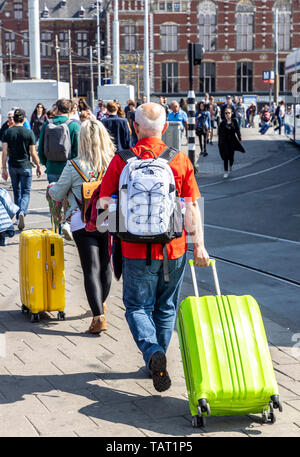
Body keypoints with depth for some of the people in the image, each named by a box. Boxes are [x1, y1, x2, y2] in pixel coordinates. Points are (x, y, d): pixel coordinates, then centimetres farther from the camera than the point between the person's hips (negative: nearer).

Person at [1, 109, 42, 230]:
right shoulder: (29, 133, -7)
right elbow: (33, 153, -7)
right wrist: (38, 166, 4)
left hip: (13, 166, 2)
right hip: (25, 166, -2)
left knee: (16, 192, 17)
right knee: (26, 192, 3)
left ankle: (18, 217, 24)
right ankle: (22, 212, -23)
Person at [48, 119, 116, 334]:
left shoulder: (74, 166, -11)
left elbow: (57, 195, 1)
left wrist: (51, 188, 23)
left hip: (84, 224, -3)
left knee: (91, 269, -1)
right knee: (106, 265, 19)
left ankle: (99, 316, -10)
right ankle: (101, 303, 40)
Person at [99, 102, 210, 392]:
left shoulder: (121, 160, -6)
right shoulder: (180, 159, -2)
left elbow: (104, 205, -4)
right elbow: (192, 207, -4)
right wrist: (199, 245, 3)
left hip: (136, 249, -2)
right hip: (174, 248, 2)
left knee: (137, 306, 11)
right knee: (166, 307, 18)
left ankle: (152, 353, -13)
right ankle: (157, 361, 30)